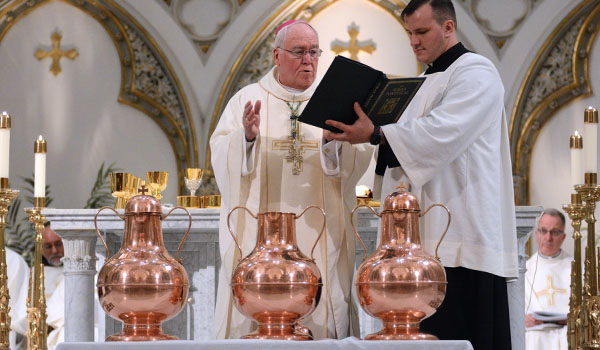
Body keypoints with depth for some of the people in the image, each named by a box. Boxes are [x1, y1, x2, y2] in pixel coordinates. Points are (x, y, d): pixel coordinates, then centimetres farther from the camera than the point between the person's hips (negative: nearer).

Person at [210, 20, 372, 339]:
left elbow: (357, 162, -2)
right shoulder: (248, 99, 9)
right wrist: (247, 137, -21)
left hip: (318, 236, 1)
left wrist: (333, 141, -22)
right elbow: (223, 159, -2)